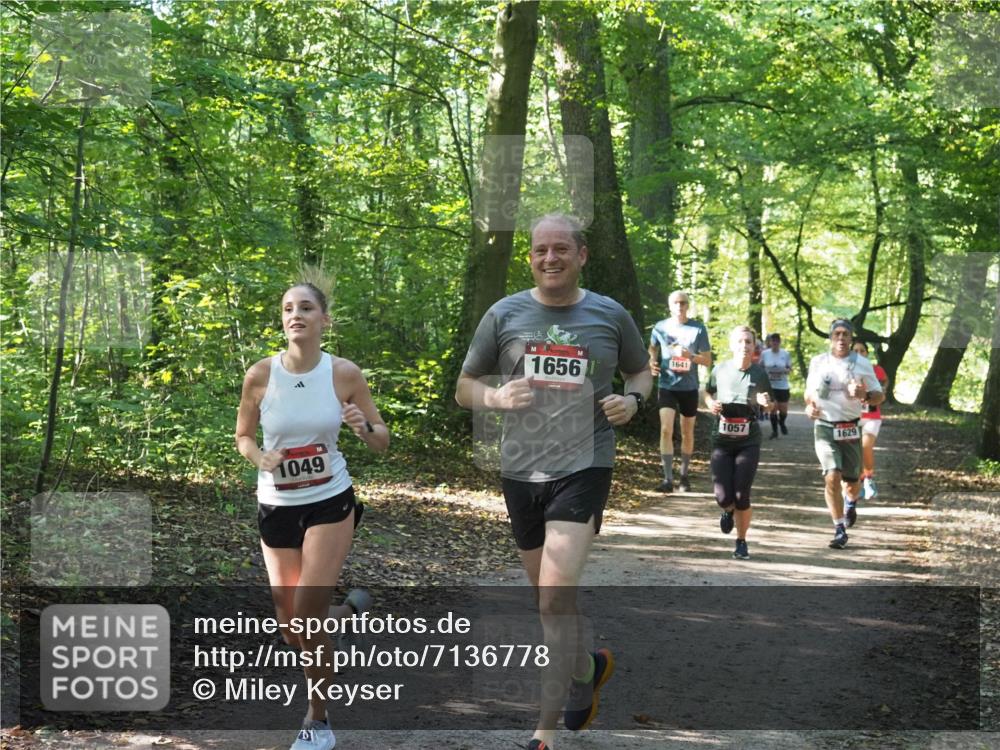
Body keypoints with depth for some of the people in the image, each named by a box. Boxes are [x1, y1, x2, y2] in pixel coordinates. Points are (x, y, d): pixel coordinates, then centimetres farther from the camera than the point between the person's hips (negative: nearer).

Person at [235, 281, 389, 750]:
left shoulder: (345, 373, -10)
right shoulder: (260, 375, -9)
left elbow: (382, 444, -1)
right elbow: (243, 436, 6)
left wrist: (364, 427, -23)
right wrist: (260, 458, -15)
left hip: (330, 503, -2)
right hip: (276, 507, 2)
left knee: (307, 617, -12)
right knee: (292, 631, 5)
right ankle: (349, 610, 40)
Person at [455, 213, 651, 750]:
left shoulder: (610, 316, 2)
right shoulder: (505, 314, 3)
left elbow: (641, 372, 18)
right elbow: (464, 388, 8)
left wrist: (633, 399, -5)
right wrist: (495, 397, -14)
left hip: (583, 467, -3)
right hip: (520, 469, 3)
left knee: (556, 596, -15)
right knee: (547, 595, 17)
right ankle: (588, 667, 46)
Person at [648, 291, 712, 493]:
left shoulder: (698, 328, -2)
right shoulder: (660, 327, 1)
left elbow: (708, 361, -1)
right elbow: (652, 350, 19)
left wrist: (691, 356, -20)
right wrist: (652, 363, -3)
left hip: (689, 387, 0)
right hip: (666, 385, 0)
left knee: (687, 433, 11)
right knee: (666, 429, -15)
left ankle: (684, 475, 27)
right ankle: (668, 478, -14)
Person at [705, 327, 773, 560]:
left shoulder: (759, 373, -1)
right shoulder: (720, 370, -1)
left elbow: (770, 404, 12)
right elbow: (708, 392, 17)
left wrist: (765, 402, -11)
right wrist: (711, 403, -5)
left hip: (748, 442, 0)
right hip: (722, 441, 0)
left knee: (741, 495, -7)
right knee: (723, 496, -8)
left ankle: (741, 543, 15)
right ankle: (728, 511, 32)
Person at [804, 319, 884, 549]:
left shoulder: (862, 364, 1)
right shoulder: (818, 362, 4)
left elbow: (880, 396, 4)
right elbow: (809, 391, 18)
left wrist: (865, 395, -18)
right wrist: (809, 407, -3)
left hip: (850, 429, 1)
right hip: (824, 428, -1)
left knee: (852, 480, 9)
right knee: (832, 477, -16)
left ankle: (851, 502, 47)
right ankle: (839, 530, -9)